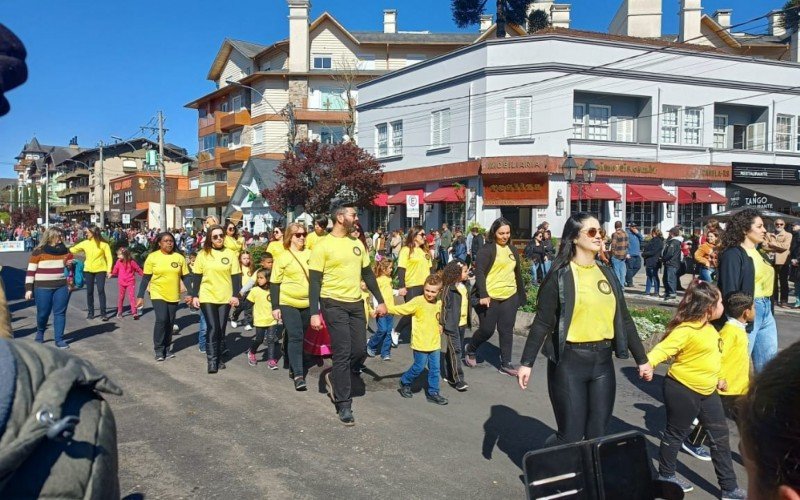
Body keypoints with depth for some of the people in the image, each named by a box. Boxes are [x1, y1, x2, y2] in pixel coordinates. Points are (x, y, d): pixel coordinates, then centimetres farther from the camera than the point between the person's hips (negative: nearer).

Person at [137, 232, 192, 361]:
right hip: (158, 295, -3)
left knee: (170, 322, 8)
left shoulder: (179, 257, 1)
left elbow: (185, 277, 4)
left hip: (173, 296, 3)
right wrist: (141, 296, -6)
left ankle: (166, 348, 22)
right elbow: (146, 278, -3)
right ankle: (158, 349, 0)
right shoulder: (152, 257, -5)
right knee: (161, 320, -14)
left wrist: (190, 293, -4)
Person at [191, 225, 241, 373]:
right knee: (213, 328, -8)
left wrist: (236, 295, -6)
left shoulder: (230, 254, 1)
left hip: (225, 298, 2)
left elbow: (236, 276, 1)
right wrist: (195, 295, -2)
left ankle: (218, 357, 20)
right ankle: (212, 360, -2)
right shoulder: (203, 254, 0)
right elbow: (197, 276, 2)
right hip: (207, 297, -1)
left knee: (221, 329, 8)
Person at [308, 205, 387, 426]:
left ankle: (334, 378, 33)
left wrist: (380, 300, 12)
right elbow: (314, 282, -10)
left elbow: (368, 274, 16)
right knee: (343, 353, -4)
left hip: (356, 303, 6)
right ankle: (344, 405, 7)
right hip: (334, 304, -6)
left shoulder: (357, 244, 9)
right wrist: (314, 313, -15)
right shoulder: (323, 245, -9)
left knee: (360, 351, 6)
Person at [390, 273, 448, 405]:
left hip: (435, 342, 6)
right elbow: (400, 309, -21)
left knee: (435, 368, 9)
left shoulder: (439, 303, 6)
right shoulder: (417, 301, -14)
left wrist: (440, 325, 9)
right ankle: (404, 383, 27)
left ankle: (433, 392, 21)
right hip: (420, 343, -6)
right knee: (419, 367, 2)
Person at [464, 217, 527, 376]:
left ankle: (506, 364, 12)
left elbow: (517, 272, 22)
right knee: (487, 330, 2)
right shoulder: (487, 249, -9)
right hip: (490, 297, -6)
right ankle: (469, 350, 28)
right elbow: (479, 272, -15)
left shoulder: (512, 250, 13)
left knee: (506, 330, 6)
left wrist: (522, 291, 23)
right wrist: (483, 295, -22)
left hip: (509, 297, 6)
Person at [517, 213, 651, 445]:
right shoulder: (561, 275, -8)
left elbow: (623, 319, 14)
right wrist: (526, 362, -12)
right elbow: (542, 322, -9)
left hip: (603, 361, 6)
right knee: (572, 437, 0)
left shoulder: (607, 274, 9)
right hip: (569, 361, -5)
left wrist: (641, 358, 15)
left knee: (598, 435, 11)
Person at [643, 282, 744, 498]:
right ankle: (665, 476, 29)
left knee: (720, 437, 10)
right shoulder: (686, 330, -23)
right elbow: (664, 348, -33)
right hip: (682, 391, -9)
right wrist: (648, 362, -51)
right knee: (676, 434, 9)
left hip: (708, 392, 9)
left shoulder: (709, 328, 7)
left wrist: (716, 379, 28)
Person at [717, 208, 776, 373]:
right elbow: (730, 292, -17)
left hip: (766, 310, 9)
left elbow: (766, 280, 18)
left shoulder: (758, 253, 15)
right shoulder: (733, 254, -12)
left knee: (769, 365, 15)